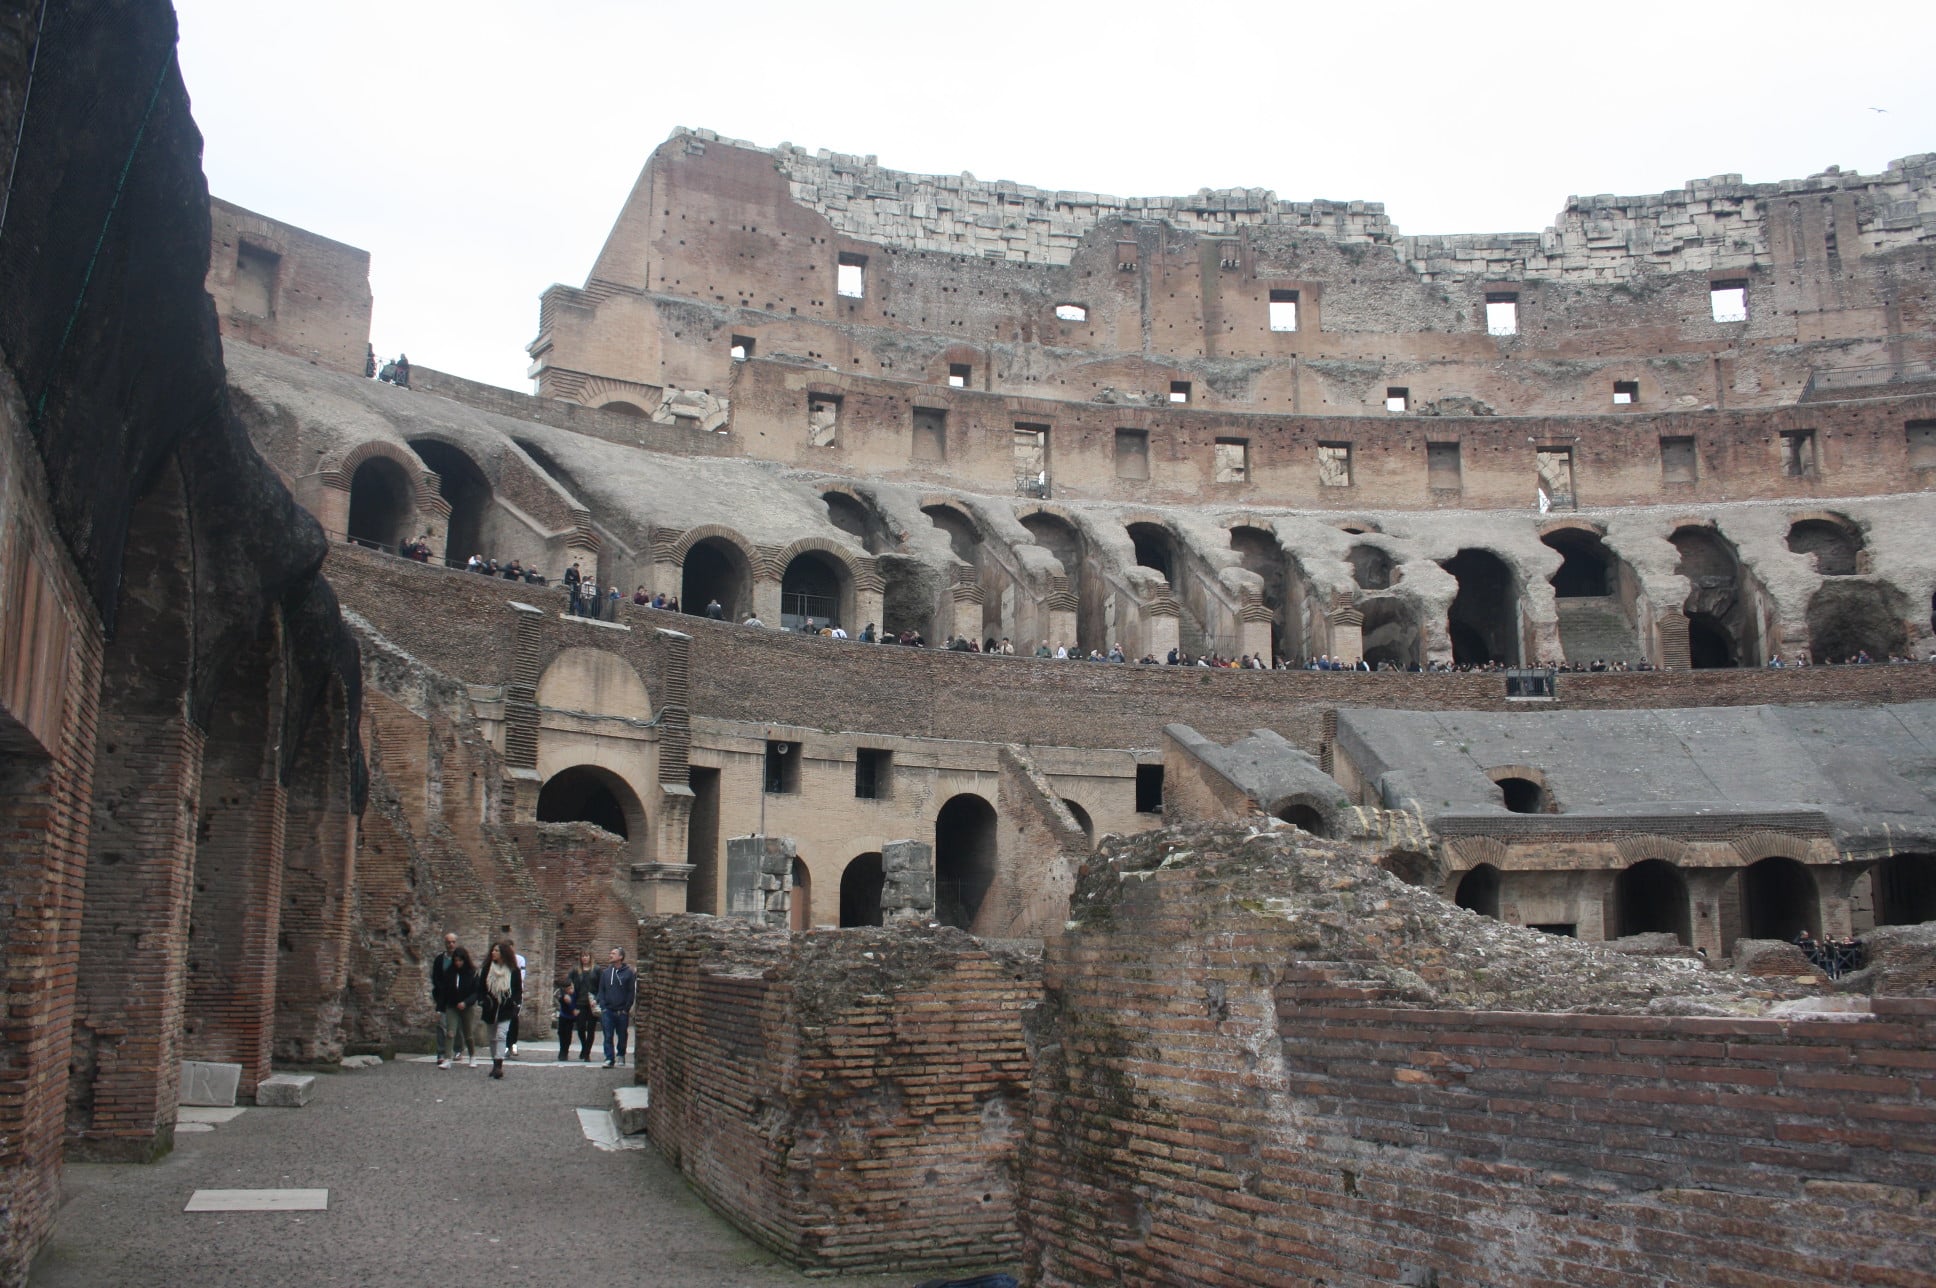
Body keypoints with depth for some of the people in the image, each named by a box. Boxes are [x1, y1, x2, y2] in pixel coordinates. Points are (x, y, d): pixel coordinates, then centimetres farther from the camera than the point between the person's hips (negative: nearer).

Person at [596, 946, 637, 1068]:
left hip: (622, 1011, -2)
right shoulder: (605, 972, 10)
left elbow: (632, 992, 0)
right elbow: (601, 991, 11)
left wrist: (626, 1009, -7)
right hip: (608, 1010, 2)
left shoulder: (629, 973, 0)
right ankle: (609, 1058, -3)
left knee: (622, 1036, 9)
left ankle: (621, 1055, 28)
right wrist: (603, 1007, -1)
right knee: (608, 1036, -4)